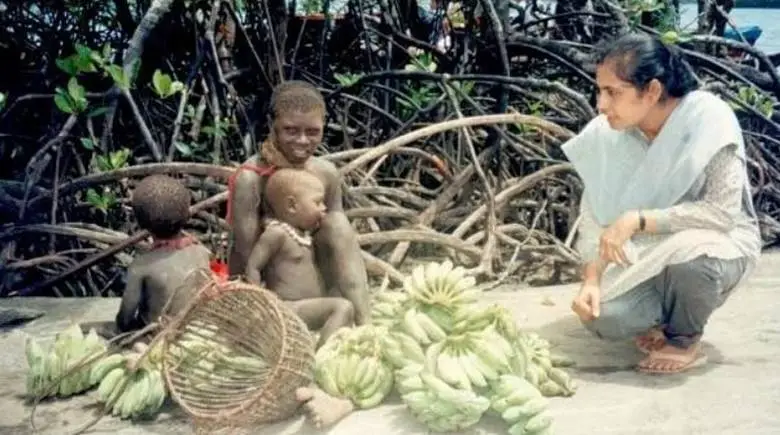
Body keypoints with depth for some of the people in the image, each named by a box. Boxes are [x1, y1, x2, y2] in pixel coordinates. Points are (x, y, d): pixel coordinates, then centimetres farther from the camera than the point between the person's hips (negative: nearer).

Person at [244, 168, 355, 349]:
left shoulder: (303, 233, 14)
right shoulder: (276, 233, -14)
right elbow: (252, 267, -16)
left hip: (309, 307, 10)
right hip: (290, 308, -10)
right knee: (343, 307, -23)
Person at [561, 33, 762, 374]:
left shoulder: (709, 120, -24)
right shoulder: (606, 133, -13)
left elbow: (723, 211, -27)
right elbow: (594, 212, -9)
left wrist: (638, 219, -33)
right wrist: (591, 280, -22)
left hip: (720, 242, -3)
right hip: (647, 256, 4)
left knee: (685, 252, -38)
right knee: (603, 318, -22)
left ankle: (686, 341, -6)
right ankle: (667, 316, 14)